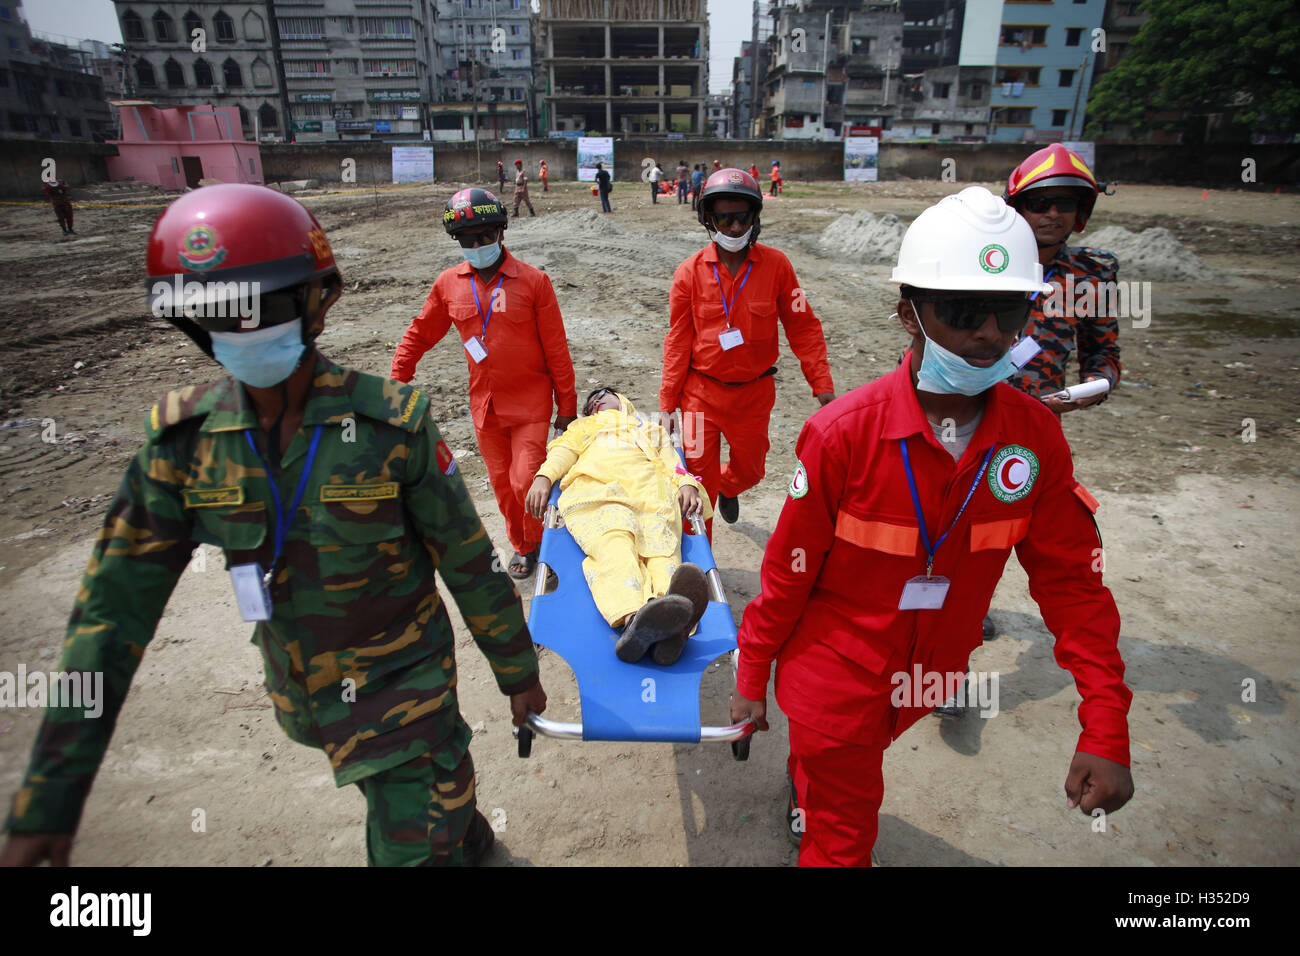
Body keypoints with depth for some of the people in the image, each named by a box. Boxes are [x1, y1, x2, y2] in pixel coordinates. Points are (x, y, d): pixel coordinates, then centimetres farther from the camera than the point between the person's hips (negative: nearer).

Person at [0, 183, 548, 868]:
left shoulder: (390, 423, -23)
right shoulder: (185, 438, -11)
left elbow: (469, 561, -13)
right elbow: (114, 604, -7)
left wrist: (517, 672, -3)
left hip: (403, 685, -4)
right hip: (302, 696, 5)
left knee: (417, 844, 2)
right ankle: (472, 843, 58)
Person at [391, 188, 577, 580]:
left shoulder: (533, 281, -8)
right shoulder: (448, 284, 0)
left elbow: (556, 349, -6)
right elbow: (418, 336, 12)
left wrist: (567, 405, -4)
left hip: (531, 402, -3)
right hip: (485, 405, 4)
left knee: (526, 482, -8)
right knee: (502, 484, 13)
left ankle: (539, 542, 22)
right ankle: (521, 546, 36)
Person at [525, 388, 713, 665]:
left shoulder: (652, 429, 43)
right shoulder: (583, 426, 43)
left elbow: (671, 462, 26)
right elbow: (564, 451, 24)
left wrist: (687, 485, 2)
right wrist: (543, 477, 1)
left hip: (649, 486, 1)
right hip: (593, 485, 0)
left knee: (661, 544, -34)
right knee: (614, 542, -36)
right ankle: (633, 617, -65)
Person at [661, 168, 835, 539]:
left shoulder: (776, 265, -5)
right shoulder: (690, 272, -6)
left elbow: (802, 328, -1)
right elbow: (678, 342, -2)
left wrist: (822, 384, -7)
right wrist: (667, 404, -3)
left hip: (754, 392, 2)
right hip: (701, 392, -1)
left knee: (750, 469, 18)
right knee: (699, 478, 3)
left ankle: (728, 488, 56)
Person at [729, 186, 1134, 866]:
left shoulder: (1036, 436, -13)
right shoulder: (842, 432, -25)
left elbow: (1071, 579, -7)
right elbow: (788, 570, -16)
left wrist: (1106, 730, -11)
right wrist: (751, 678, -5)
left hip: (930, 682, 5)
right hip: (836, 680, -4)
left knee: (845, 787, 31)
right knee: (841, 840, 14)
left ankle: (807, 791, 63)